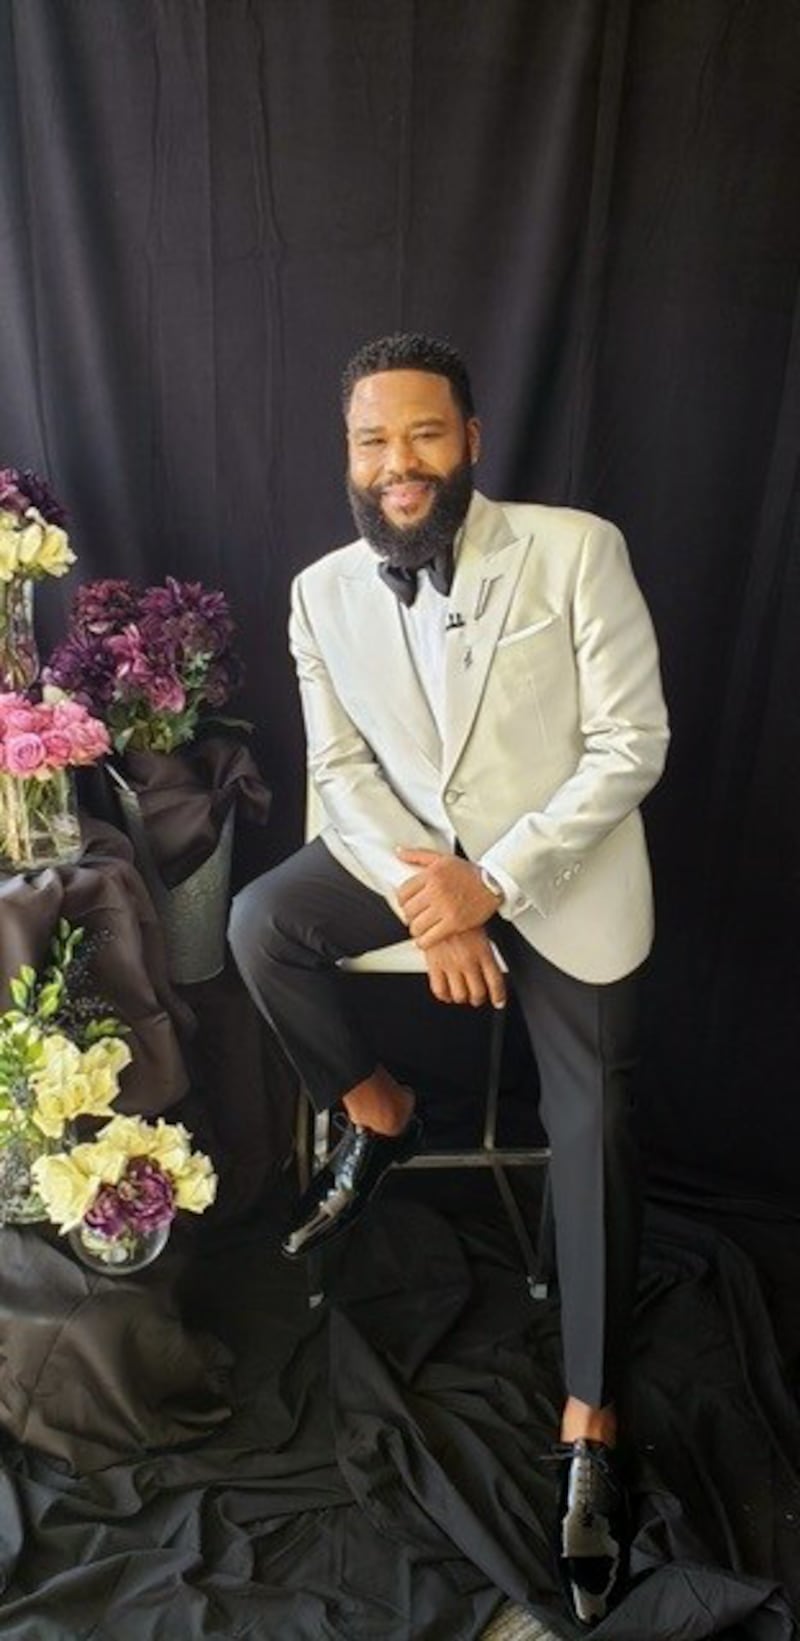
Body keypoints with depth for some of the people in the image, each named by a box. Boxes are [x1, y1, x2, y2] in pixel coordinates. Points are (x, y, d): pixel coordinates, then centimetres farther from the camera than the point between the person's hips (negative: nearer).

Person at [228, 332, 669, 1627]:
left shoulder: (576, 549, -12)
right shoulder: (322, 594, -1)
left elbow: (632, 745, -13)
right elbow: (342, 769, 2)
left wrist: (494, 883, -21)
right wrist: (420, 897, -16)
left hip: (560, 858, -3)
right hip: (404, 846, 4)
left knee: (592, 1121, -12)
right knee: (260, 923, -20)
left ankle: (589, 1426, 4)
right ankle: (380, 1116, 8)